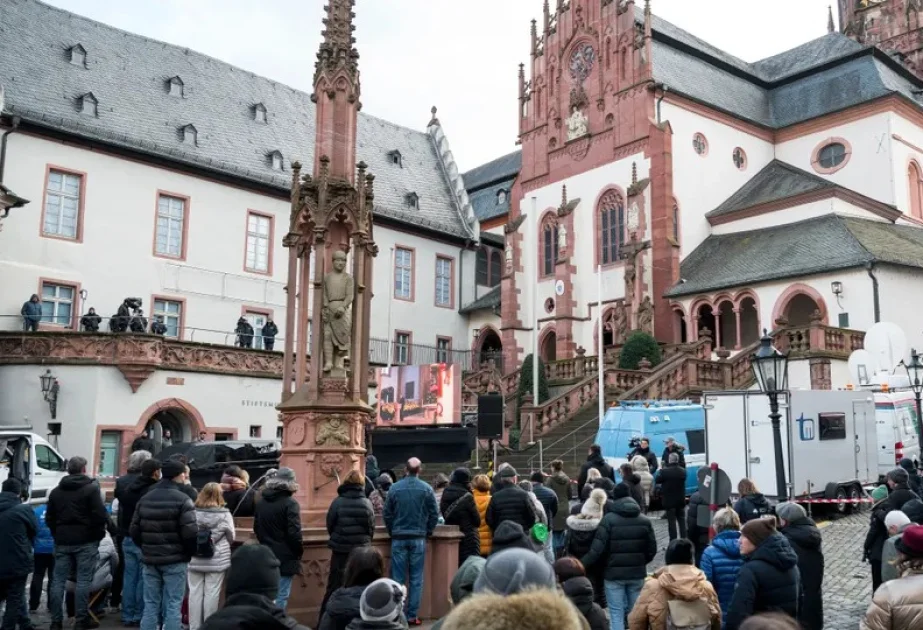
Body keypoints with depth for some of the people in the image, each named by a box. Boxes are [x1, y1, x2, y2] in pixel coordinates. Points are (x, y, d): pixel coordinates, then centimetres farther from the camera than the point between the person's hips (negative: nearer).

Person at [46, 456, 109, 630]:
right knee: (83, 580, -2)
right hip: (85, 541, -5)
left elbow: (49, 518, 13)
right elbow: (100, 515, -14)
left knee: (58, 580, 7)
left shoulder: (56, 491, 12)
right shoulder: (91, 488, -8)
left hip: (62, 542, 5)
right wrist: (99, 533, 1)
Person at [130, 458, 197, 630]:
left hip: (150, 559, 5)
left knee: (150, 604, 10)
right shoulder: (182, 500, -11)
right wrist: (190, 553, 1)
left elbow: (134, 530, 8)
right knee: (173, 605, 0)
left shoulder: (145, 498, 8)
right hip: (175, 560, -5)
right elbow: (190, 532, -16)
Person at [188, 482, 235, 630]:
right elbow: (231, 538, 1)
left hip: (195, 560, 2)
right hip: (217, 561, -2)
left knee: (195, 594, 9)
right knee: (211, 595, 4)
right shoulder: (224, 514, -8)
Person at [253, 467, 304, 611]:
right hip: (285, 557, -7)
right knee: (281, 597, -2)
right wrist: (299, 552, -3)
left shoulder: (261, 503, 8)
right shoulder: (290, 504, -15)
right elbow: (294, 533, -17)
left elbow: (256, 528, 16)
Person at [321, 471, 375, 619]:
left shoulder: (338, 502, -9)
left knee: (334, 587, 7)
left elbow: (329, 526, 0)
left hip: (340, 550, -1)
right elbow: (371, 529, 2)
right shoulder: (367, 503, -5)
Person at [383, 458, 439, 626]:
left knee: (398, 579, 6)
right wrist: (427, 532, 11)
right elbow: (434, 514, -2)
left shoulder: (394, 488, -2)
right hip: (418, 538, -1)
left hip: (399, 538, 1)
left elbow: (387, 514, 3)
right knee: (416, 579, 5)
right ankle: (412, 616, 5)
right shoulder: (426, 489, -4)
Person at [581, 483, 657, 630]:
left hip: (614, 573, -4)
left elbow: (597, 549, -17)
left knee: (616, 613, 2)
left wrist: (580, 566, -7)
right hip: (637, 573, 4)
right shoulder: (645, 521, 1)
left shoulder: (608, 520, -12)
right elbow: (652, 549, 5)